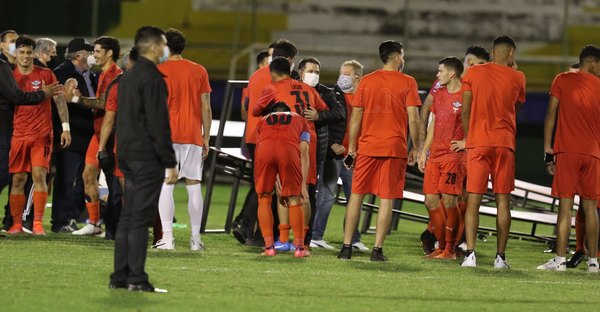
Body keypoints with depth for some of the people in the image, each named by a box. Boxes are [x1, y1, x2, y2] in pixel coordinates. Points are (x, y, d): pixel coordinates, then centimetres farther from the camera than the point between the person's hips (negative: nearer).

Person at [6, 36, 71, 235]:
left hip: (42, 134, -2)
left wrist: (66, 128, 0)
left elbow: (60, 100, 6)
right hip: (18, 135, 2)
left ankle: (38, 223, -9)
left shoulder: (46, 75, 3)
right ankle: (16, 224, 7)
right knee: (18, 179, 1)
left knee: (39, 175, -10)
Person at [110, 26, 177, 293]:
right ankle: (137, 279, -9)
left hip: (128, 157, 9)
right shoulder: (152, 78, -13)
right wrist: (170, 163, -14)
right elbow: (159, 124, -17)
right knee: (141, 218, -8)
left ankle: (120, 276, 11)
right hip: (147, 158, -9)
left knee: (127, 217, 10)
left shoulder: (128, 77, 16)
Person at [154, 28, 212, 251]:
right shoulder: (199, 71, 8)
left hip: (167, 135, -3)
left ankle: (167, 238, -11)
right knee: (194, 186, 6)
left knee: (165, 185, -3)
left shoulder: (159, 70, -1)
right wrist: (206, 137, 13)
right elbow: (206, 108, 7)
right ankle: (195, 238, 4)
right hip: (193, 136, 3)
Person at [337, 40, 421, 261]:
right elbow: (413, 118, -5)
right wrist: (416, 148, 4)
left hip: (367, 146, 2)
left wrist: (352, 146, 10)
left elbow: (356, 116, 4)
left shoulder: (366, 81, 6)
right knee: (386, 199, 0)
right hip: (395, 147, -2)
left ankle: (347, 247, 5)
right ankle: (377, 249, -4)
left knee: (356, 195, 8)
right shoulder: (407, 83, -1)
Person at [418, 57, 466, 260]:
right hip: (435, 155, 8)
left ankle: (450, 250, -5)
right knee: (431, 200, 4)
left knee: (449, 200, -11)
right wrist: (424, 152, 19)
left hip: (454, 156, -8)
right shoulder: (439, 94, 17)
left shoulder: (465, 97, -7)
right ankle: (442, 246, 14)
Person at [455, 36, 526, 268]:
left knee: (473, 200, -2)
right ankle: (500, 256, 0)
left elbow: (465, 112, 4)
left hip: (478, 143, 0)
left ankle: (470, 254, -14)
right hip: (505, 144, 0)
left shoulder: (474, 73, 3)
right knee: (503, 201, 4)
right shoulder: (517, 78, 4)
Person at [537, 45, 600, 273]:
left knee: (565, 205, -5)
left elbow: (551, 115, 0)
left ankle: (560, 260, -11)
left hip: (566, 151, -1)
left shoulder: (562, 81, 4)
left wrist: (548, 151, 2)